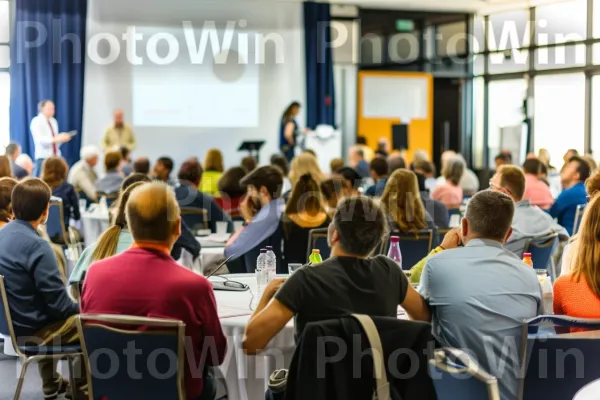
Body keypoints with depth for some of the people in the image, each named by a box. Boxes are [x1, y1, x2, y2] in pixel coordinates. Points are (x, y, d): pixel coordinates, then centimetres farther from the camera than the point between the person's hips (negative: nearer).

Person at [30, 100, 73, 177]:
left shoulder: (53, 121, 16)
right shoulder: (36, 121, -6)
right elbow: (40, 139, -19)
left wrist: (62, 138, -5)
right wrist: (55, 139, -30)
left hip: (55, 155, 6)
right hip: (43, 156, -6)